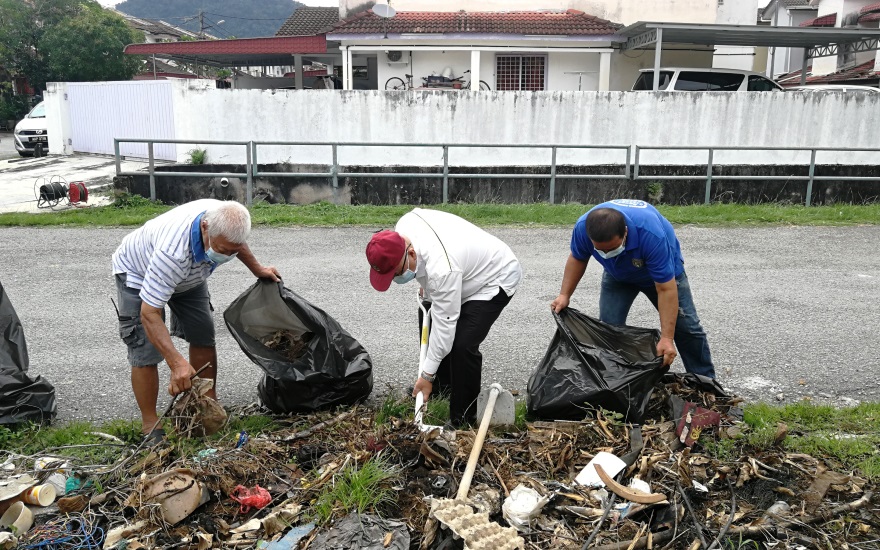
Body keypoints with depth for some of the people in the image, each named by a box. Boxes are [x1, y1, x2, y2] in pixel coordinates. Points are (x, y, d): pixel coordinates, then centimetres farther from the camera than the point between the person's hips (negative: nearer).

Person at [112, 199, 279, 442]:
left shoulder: (223, 220, -28)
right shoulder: (172, 251, -47)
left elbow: (236, 243, 1)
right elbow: (149, 313, -44)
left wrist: (257, 269, 8)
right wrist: (177, 363, -50)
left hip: (189, 274, 6)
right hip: (138, 272, -6)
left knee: (203, 337, 2)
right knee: (145, 351, -13)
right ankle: (150, 425, 1)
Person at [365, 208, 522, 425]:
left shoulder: (441, 268, -41)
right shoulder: (402, 227, -17)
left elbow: (444, 323, -32)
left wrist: (427, 375, -24)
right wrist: (426, 286, 14)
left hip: (496, 278, -10)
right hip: (469, 270, 10)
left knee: (462, 344, -21)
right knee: (430, 324, 18)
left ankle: (463, 419, -6)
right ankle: (444, 385, 34)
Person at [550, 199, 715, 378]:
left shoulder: (652, 234, -44)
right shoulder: (583, 227, -33)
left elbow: (666, 289, -38)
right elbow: (578, 258, -10)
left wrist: (666, 338, -39)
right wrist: (564, 295, -15)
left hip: (664, 270, -2)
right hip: (618, 275, 3)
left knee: (685, 326, 0)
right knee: (608, 328, -10)